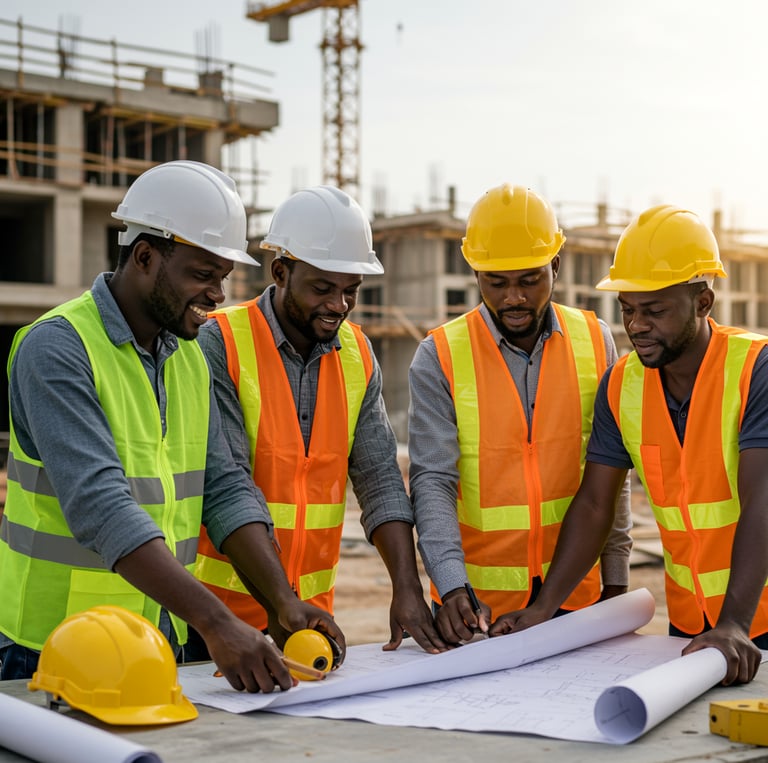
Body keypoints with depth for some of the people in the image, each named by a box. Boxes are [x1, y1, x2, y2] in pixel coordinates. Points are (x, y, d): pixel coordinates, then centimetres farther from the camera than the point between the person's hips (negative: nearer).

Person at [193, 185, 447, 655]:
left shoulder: (357, 354, 4)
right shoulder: (221, 344, -13)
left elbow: (379, 478, 0)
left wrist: (408, 589, -12)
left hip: (313, 602, 5)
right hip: (225, 603, -5)